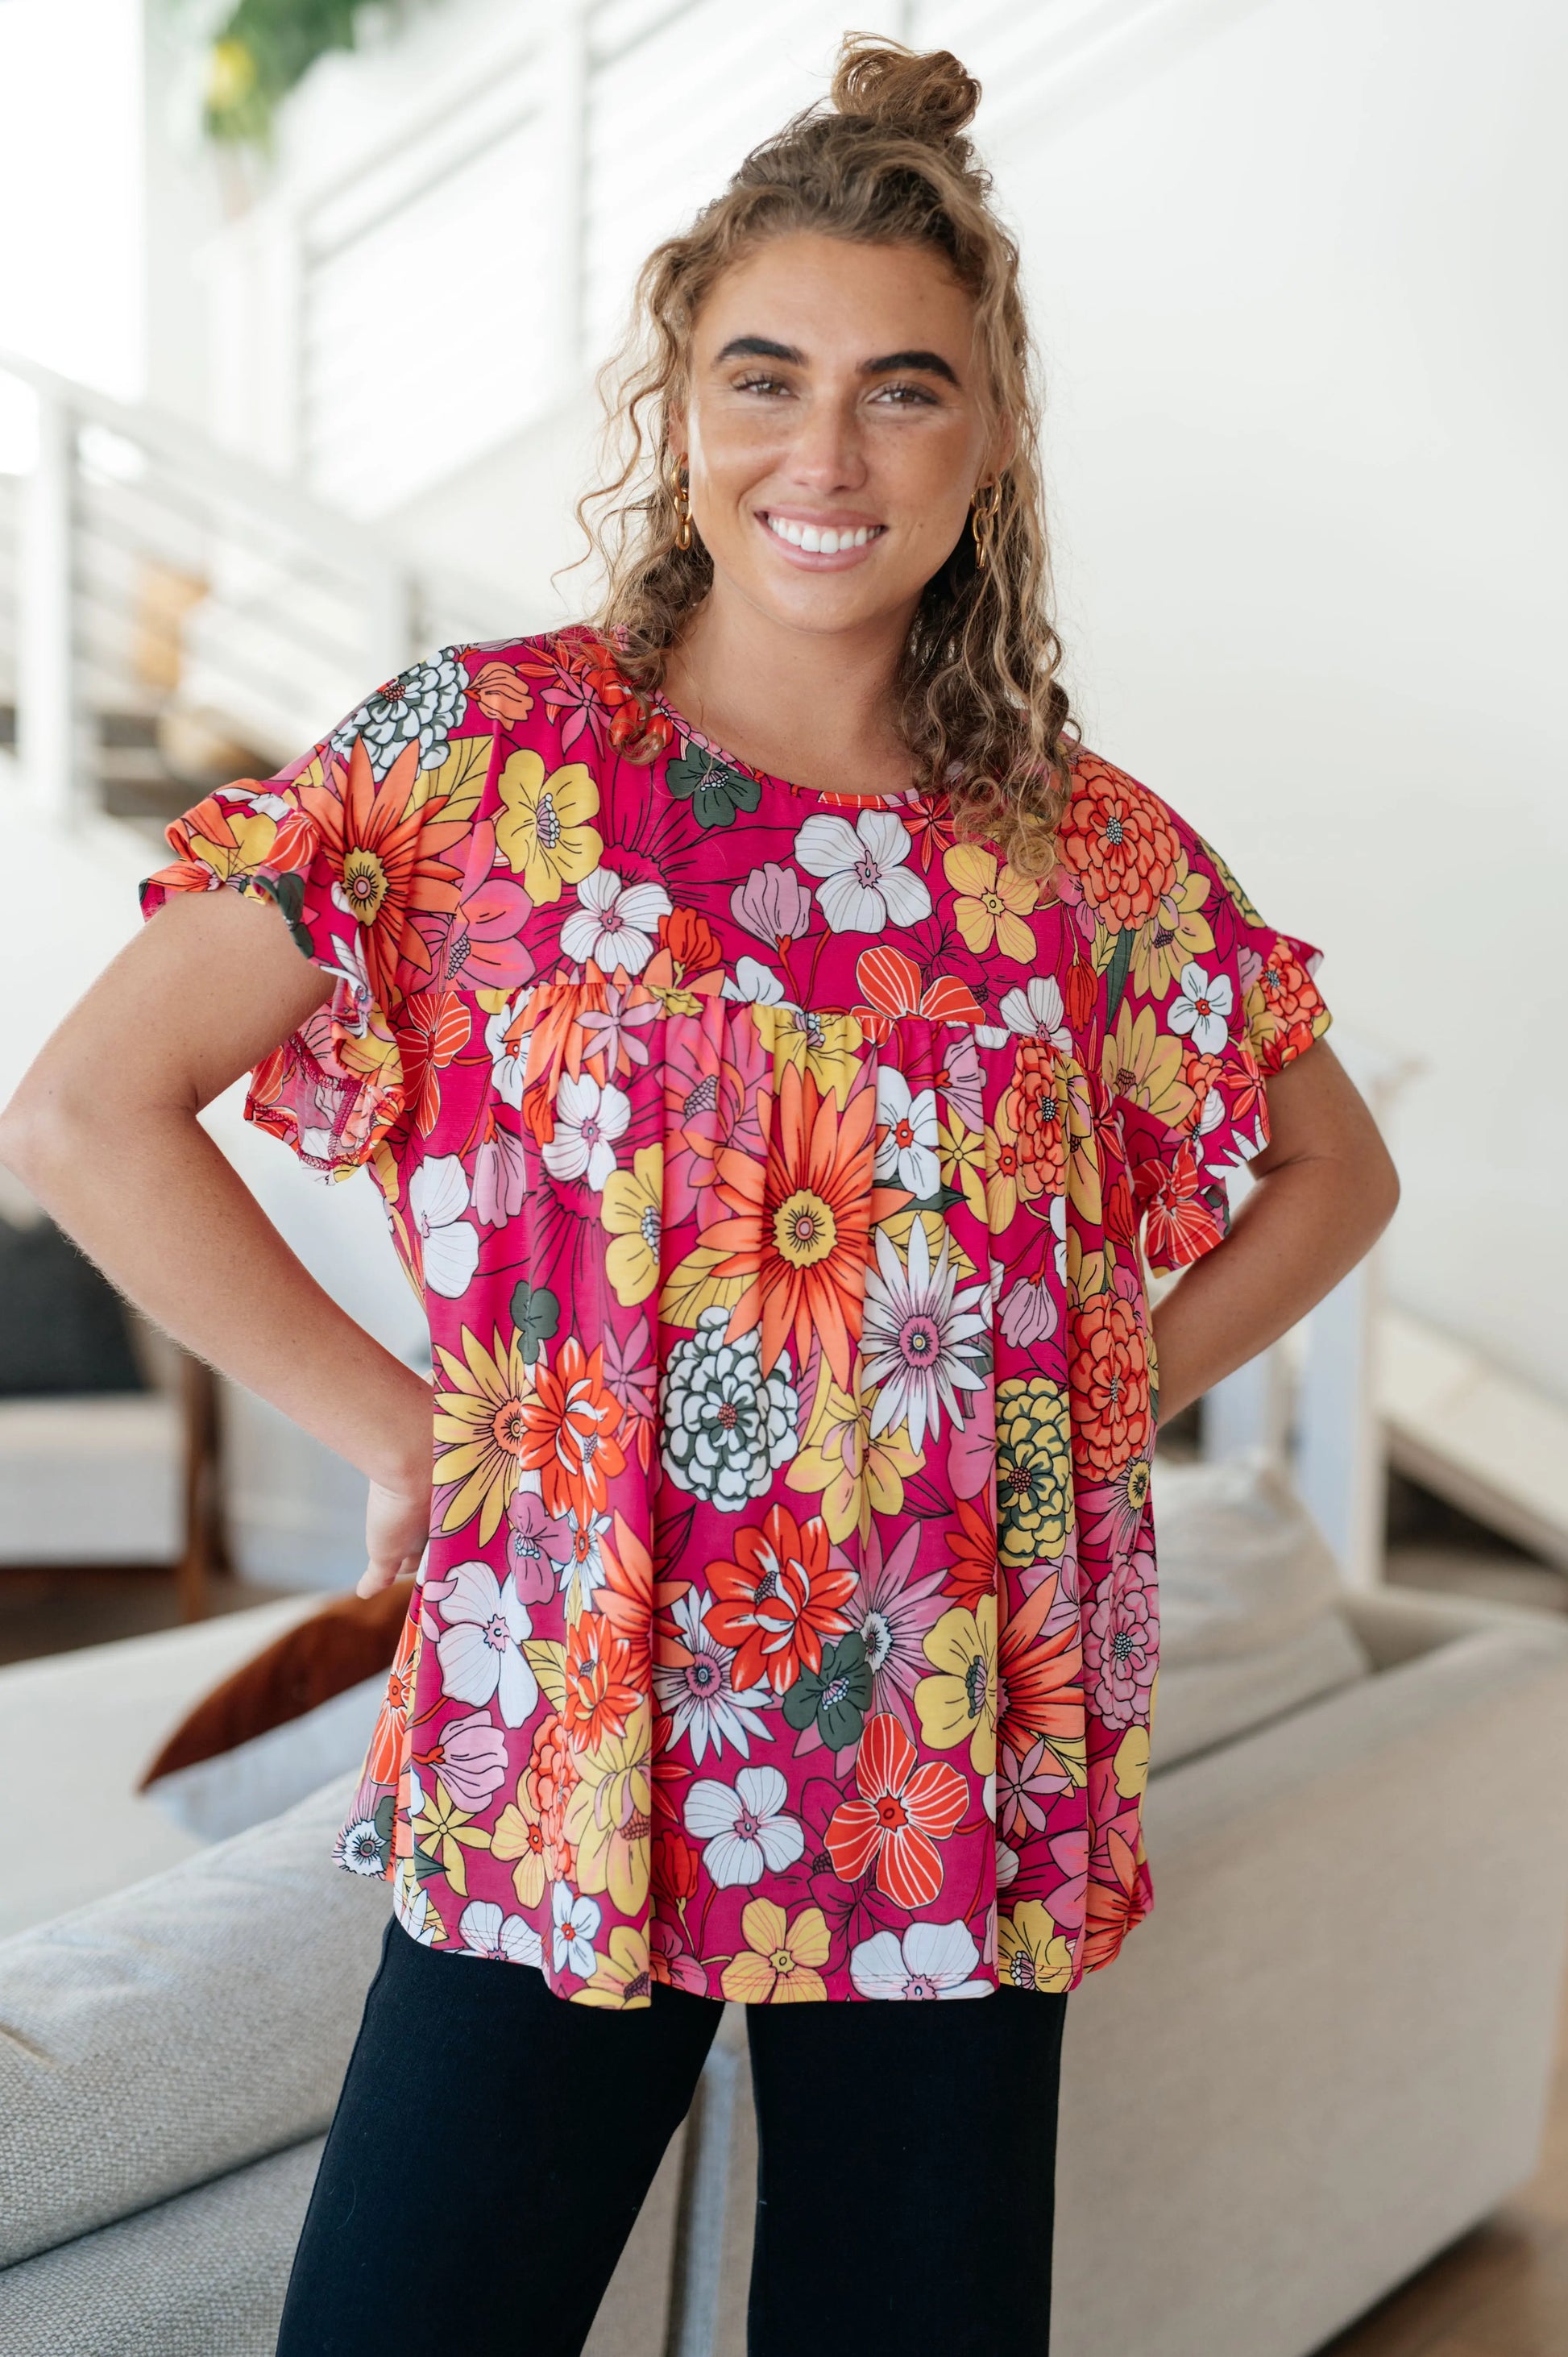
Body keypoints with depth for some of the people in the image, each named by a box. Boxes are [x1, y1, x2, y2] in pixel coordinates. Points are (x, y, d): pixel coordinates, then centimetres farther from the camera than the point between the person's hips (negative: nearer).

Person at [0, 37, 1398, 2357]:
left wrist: (1105, 1399, 4)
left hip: (962, 1797, 3)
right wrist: (396, 1429, -8)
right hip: (557, 1776, -2)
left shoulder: (1093, 854, 2)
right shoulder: (475, 755, -5)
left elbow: (1335, 1173, 17)